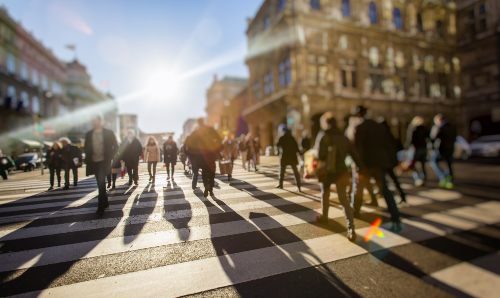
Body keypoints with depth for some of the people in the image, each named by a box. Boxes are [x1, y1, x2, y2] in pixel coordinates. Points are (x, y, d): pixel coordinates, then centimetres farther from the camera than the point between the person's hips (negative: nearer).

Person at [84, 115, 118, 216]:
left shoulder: (108, 133, -3)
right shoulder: (89, 134, 7)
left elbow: (115, 146, 1)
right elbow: (86, 148, 15)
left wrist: (110, 157, -5)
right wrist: (87, 159, 3)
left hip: (104, 162, -4)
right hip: (94, 162, 5)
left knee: (101, 183, -12)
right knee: (100, 184, 13)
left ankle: (101, 206, -4)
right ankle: (105, 202, 28)